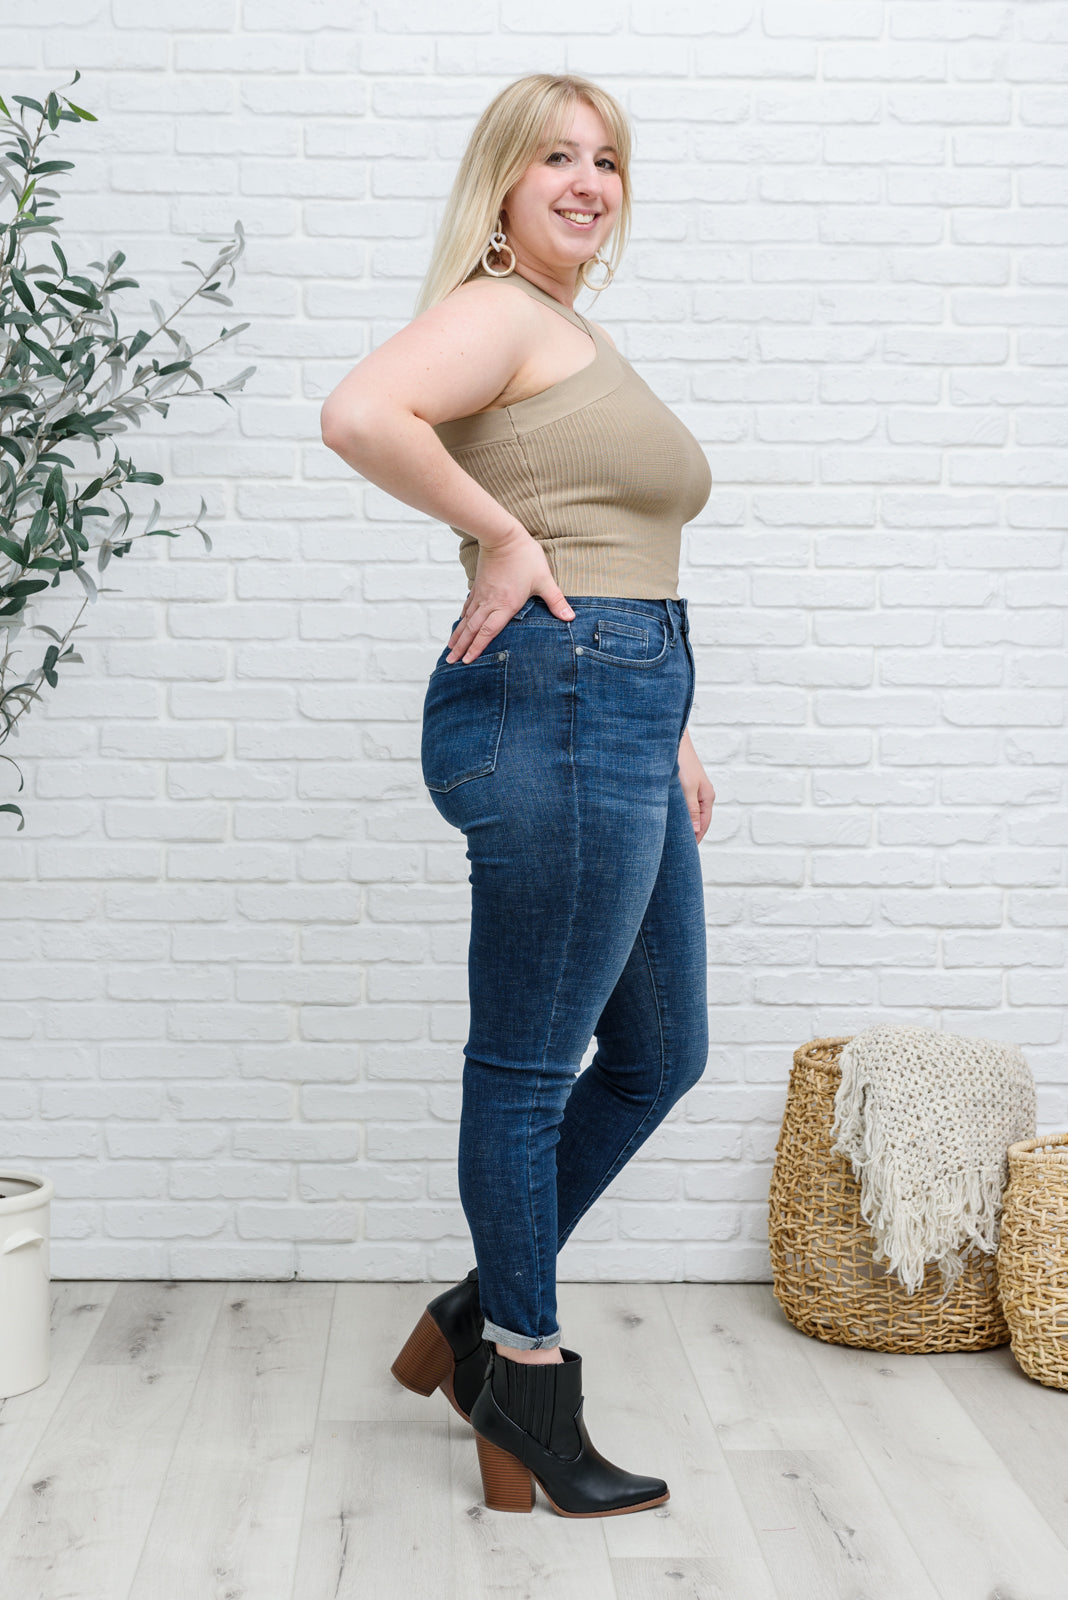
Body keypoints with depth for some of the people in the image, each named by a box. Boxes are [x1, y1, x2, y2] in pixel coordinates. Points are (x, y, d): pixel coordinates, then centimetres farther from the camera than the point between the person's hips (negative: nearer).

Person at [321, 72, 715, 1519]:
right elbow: (361, 414, -27)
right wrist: (502, 538, -16)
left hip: (621, 728, 10)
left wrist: (670, 734, 23)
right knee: (530, 1064, 0)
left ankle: (477, 1319, 28)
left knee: (660, 1055, 16)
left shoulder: (580, 341, 25)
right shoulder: (495, 313, -5)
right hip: (551, 710, -10)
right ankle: (527, 1393, 15)